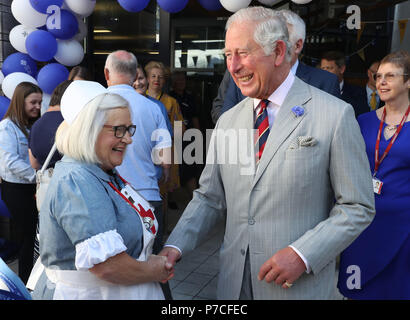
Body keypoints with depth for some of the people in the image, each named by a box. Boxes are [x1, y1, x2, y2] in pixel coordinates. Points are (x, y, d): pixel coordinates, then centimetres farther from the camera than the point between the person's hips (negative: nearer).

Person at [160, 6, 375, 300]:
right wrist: (177, 245, -7)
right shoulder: (227, 121, 4)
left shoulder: (335, 115, -10)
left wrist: (302, 254, -17)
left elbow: (357, 207, -8)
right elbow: (210, 198, 7)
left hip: (300, 285, -4)